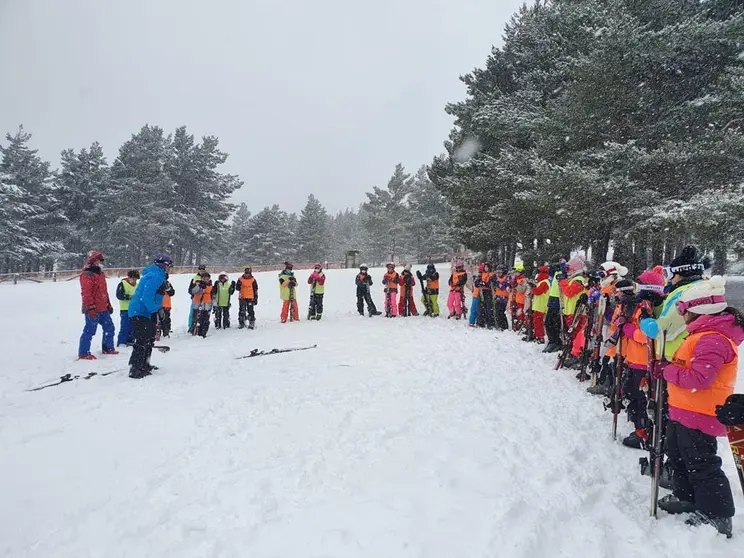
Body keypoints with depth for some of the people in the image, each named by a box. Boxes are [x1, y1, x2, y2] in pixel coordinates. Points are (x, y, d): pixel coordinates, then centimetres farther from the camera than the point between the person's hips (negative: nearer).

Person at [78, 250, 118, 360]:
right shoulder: (87, 275, -12)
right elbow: (86, 293, -19)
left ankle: (108, 348, 26)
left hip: (103, 309, 10)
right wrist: (91, 308, -22)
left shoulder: (100, 274, 19)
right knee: (90, 330, -6)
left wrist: (108, 304, 25)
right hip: (93, 310, -10)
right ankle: (83, 353, 2)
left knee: (109, 328, 15)